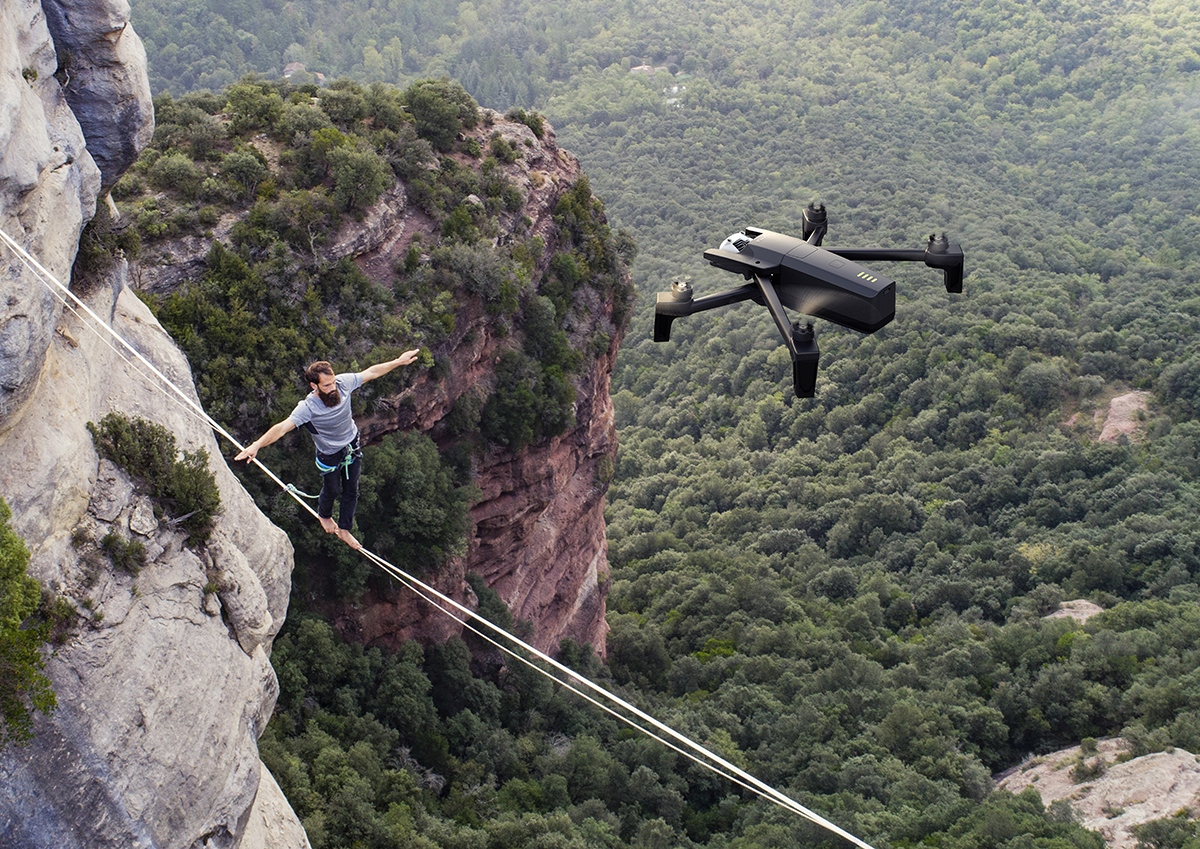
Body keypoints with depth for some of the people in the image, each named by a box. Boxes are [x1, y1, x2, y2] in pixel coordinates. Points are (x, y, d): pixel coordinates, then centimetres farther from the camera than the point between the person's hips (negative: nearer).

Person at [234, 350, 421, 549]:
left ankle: (344, 529, 41)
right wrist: (257, 445, -61)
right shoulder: (307, 407, -37)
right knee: (332, 490, 21)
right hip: (330, 454, -4)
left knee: (351, 491, 18)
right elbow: (282, 427, -47)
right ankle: (324, 515, 57)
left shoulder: (343, 383, -26)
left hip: (352, 446, 4)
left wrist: (398, 361, -6)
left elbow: (371, 372, -11)